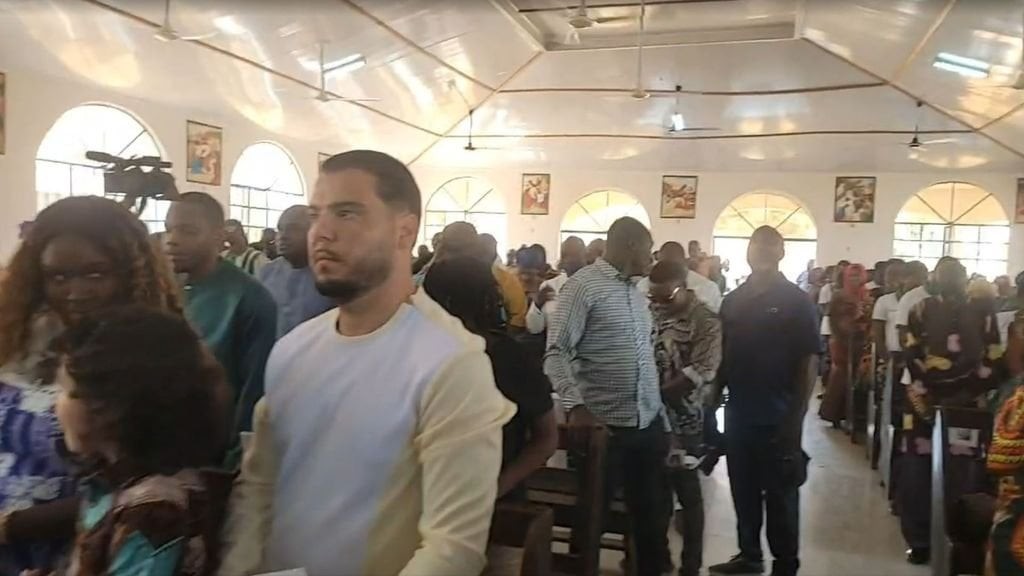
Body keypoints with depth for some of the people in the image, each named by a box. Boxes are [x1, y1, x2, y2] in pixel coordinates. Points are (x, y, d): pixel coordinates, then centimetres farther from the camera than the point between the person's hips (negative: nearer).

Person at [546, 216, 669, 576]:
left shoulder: (636, 291, 14)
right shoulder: (584, 285, -9)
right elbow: (556, 352, -15)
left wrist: (658, 411, 13)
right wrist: (575, 405, -26)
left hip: (649, 424, 7)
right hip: (604, 425, -7)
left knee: (653, 514, 15)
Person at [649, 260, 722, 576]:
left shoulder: (706, 321, -13)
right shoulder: (652, 312, 5)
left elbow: (701, 371, -20)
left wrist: (658, 393, -18)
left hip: (685, 419, -5)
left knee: (687, 491, 6)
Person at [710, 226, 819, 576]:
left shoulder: (796, 301, -6)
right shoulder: (732, 301, 7)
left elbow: (809, 363, -8)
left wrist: (796, 416, -13)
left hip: (778, 417, -4)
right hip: (738, 415, 4)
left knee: (780, 496, 7)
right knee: (743, 491, 15)